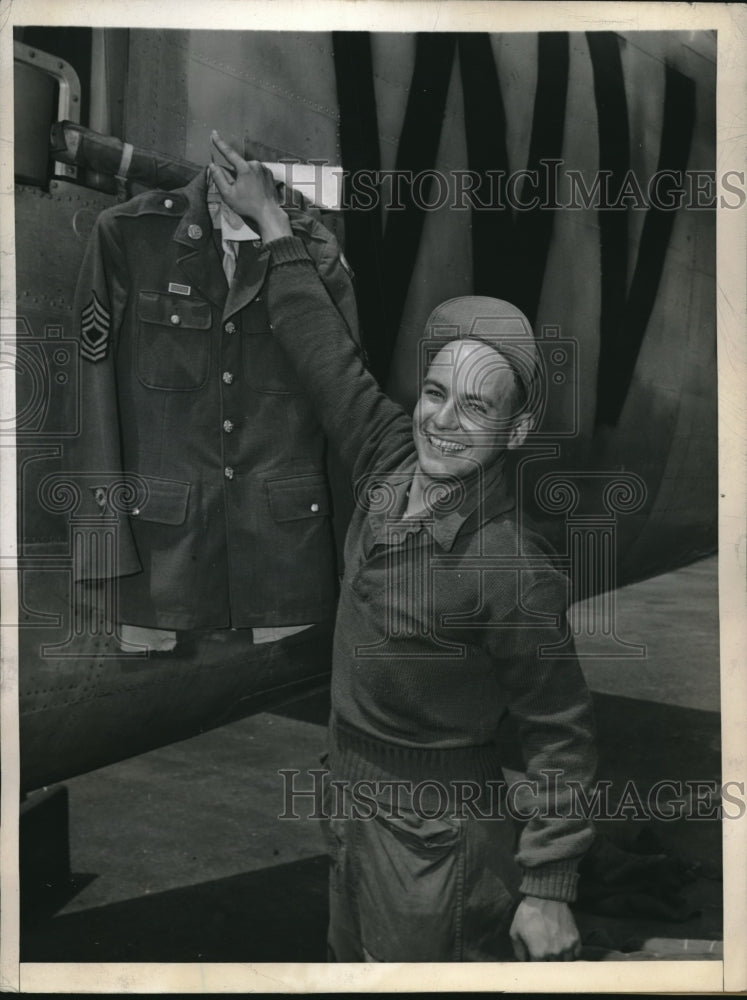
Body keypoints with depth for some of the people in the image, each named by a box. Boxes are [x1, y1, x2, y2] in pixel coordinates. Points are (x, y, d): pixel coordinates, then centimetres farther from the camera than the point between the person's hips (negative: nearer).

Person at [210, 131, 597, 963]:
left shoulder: (512, 571, -26)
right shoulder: (392, 465, -8)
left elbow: (561, 737, -18)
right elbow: (327, 355, 3)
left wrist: (548, 891, -14)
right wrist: (272, 224, 11)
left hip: (439, 840, -7)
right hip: (350, 802, 8)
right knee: (352, 958, 26)